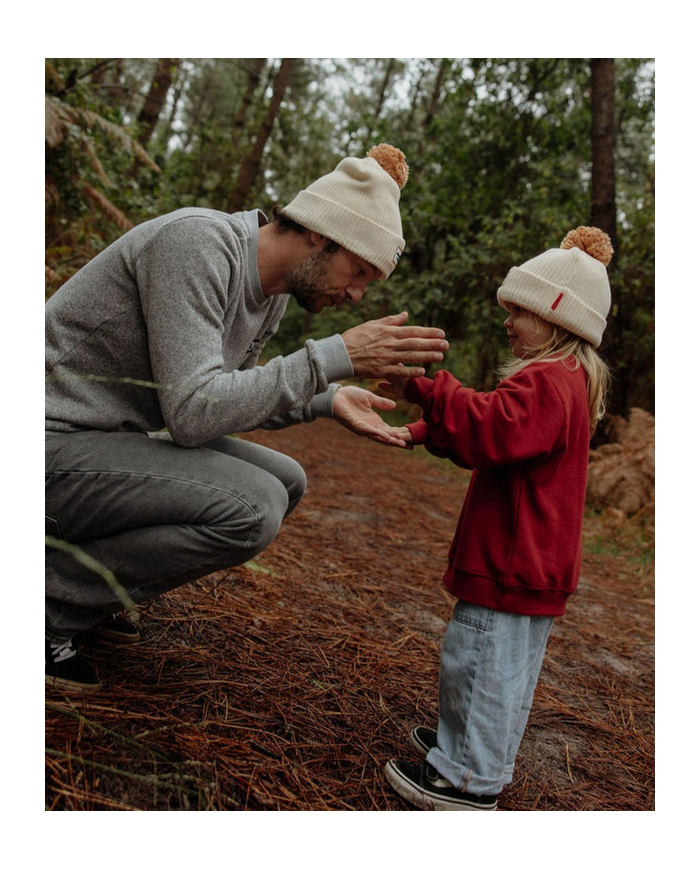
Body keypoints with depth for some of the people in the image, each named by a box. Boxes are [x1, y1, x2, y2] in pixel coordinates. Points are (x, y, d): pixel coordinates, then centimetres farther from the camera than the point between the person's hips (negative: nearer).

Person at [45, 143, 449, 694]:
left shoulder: (275, 292, 5)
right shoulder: (198, 241, -22)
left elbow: (229, 395, 14)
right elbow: (192, 412, -27)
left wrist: (326, 400, 0)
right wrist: (336, 357, -27)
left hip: (116, 438, 9)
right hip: (56, 446, -9)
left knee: (285, 482, 8)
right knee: (254, 509, -24)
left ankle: (84, 584, 10)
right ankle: (52, 600, -8)